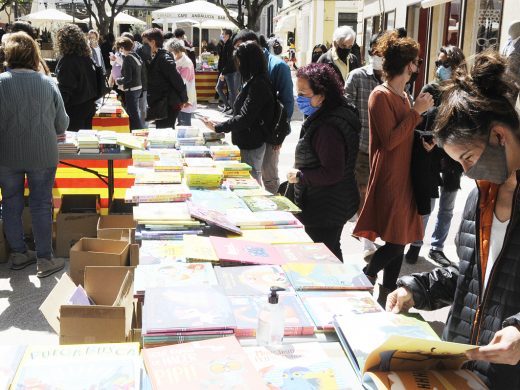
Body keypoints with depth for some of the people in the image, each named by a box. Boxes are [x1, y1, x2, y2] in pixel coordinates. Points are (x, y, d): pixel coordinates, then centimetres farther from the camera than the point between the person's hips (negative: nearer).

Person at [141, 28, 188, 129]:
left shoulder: (164, 58, -16)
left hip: (169, 104, -10)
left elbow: (177, 79, -18)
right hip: (161, 103, 10)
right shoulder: (155, 58, 13)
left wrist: (184, 99, -15)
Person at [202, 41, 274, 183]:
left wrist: (218, 127, -17)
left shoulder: (258, 85, -19)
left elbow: (245, 118, -23)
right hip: (247, 142, 9)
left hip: (251, 146, -9)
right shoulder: (253, 82, 11)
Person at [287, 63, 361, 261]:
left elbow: (333, 173, -29)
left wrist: (300, 176, -18)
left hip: (323, 211, -10)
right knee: (332, 254, 23)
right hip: (334, 205, 10)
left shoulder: (327, 128, -26)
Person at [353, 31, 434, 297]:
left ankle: (386, 295, 20)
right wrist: (416, 112, -16)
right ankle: (364, 280, 13)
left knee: (400, 241, 10)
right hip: (389, 179, -9)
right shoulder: (381, 95, -12)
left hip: (405, 177, 9)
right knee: (395, 242, -7)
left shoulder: (403, 96, 15)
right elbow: (389, 140, -20)